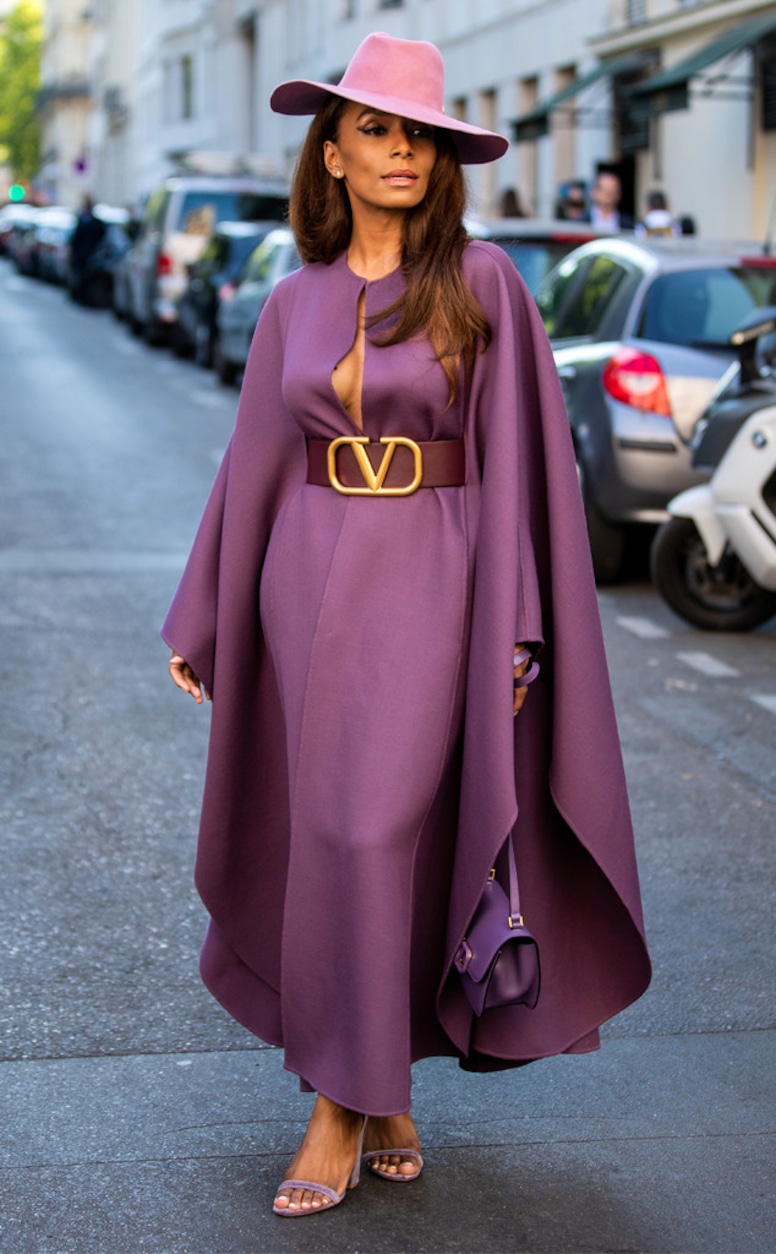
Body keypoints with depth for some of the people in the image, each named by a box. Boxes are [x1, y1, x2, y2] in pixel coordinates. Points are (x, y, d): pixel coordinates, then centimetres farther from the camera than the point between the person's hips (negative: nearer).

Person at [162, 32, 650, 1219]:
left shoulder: (480, 282, -3)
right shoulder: (297, 301, 9)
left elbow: (517, 458, -6)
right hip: (313, 575, 4)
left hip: (430, 578, -4)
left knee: (380, 831, -10)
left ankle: (342, 1110, 1)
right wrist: (199, 621, 14)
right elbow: (257, 460, 14)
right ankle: (386, 1089, 22)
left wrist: (515, 626, -12)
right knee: (336, 831, 6)